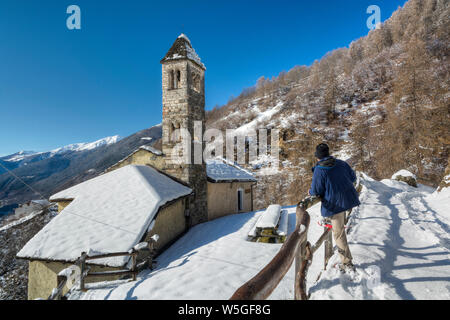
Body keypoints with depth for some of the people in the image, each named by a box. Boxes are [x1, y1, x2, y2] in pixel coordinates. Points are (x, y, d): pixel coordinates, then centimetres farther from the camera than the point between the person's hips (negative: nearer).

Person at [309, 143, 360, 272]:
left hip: (334, 203, -6)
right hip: (348, 198, 6)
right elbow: (353, 177, 17)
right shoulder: (341, 163, 5)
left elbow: (316, 191, -11)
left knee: (339, 233, 5)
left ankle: (347, 263, 14)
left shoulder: (319, 170, -13)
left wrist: (310, 192, 12)